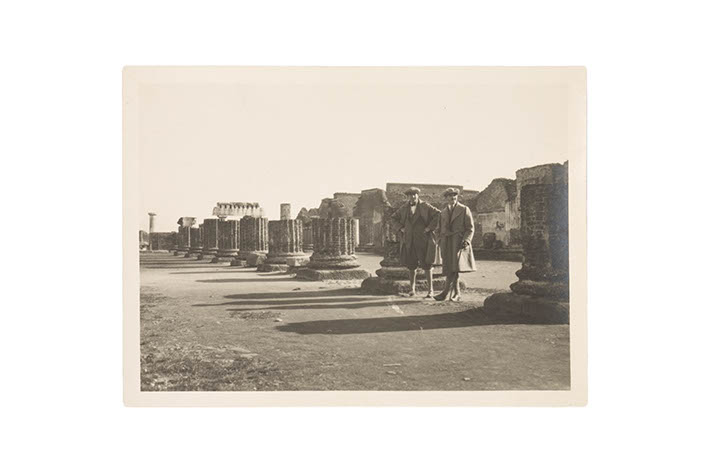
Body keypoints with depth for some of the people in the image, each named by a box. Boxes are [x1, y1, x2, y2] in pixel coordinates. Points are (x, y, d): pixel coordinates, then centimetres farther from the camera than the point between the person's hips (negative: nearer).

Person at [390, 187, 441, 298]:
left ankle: (430, 290, 2)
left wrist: (430, 227, -11)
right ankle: (412, 288, 21)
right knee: (411, 265, 7)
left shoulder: (425, 206, -2)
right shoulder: (404, 208, 9)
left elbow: (438, 215, -7)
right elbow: (393, 218, 21)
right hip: (409, 241, 3)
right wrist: (400, 228, 6)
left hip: (423, 240, -3)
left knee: (426, 265, -4)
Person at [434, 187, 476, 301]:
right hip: (446, 244, 4)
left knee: (455, 267, -19)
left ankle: (446, 291, -16)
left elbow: (470, 228, 2)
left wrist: (466, 241, -13)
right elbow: (439, 229, 24)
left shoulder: (464, 210, 6)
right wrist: (440, 241, 8)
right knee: (449, 269, -1)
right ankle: (456, 294, 5)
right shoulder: (443, 212, 19)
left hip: (459, 242, -4)